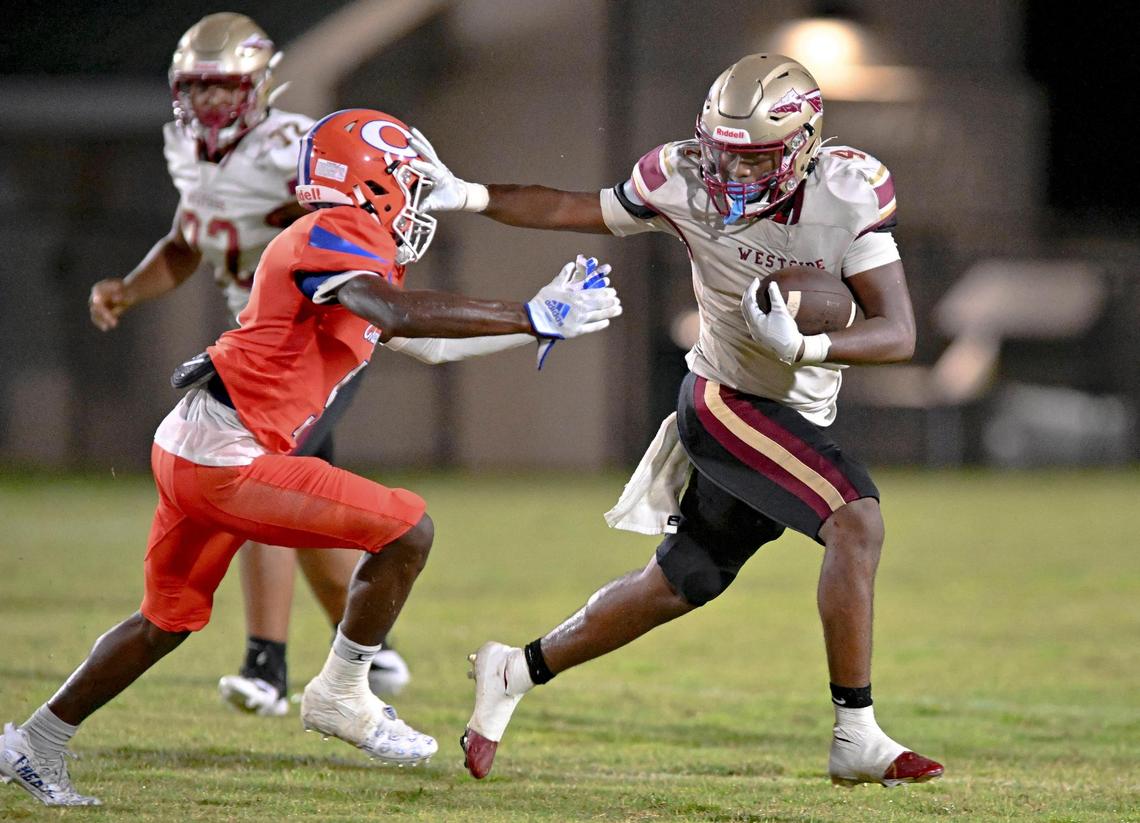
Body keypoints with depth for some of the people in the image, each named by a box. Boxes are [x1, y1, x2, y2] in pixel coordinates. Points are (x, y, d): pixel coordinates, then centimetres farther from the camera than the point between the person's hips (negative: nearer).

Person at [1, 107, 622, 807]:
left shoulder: (360, 250, 17)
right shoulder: (333, 237, -14)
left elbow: (431, 344, 25)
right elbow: (400, 315, -32)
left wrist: (541, 316, 19)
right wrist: (535, 319, -30)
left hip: (189, 453, 10)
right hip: (228, 459, -10)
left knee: (171, 618, 23)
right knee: (408, 531, -7)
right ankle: (341, 695, 6)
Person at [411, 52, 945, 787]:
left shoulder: (851, 193, -15)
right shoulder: (688, 182, -16)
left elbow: (899, 335, -18)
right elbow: (575, 211, 2)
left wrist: (805, 346, -35)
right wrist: (472, 198, -9)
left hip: (797, 419, 4)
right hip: (728, 401, -4)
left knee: (681, 584, 15)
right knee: (856, 520, -25)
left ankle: (517, 672, 34)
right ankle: (857, 740, -21)